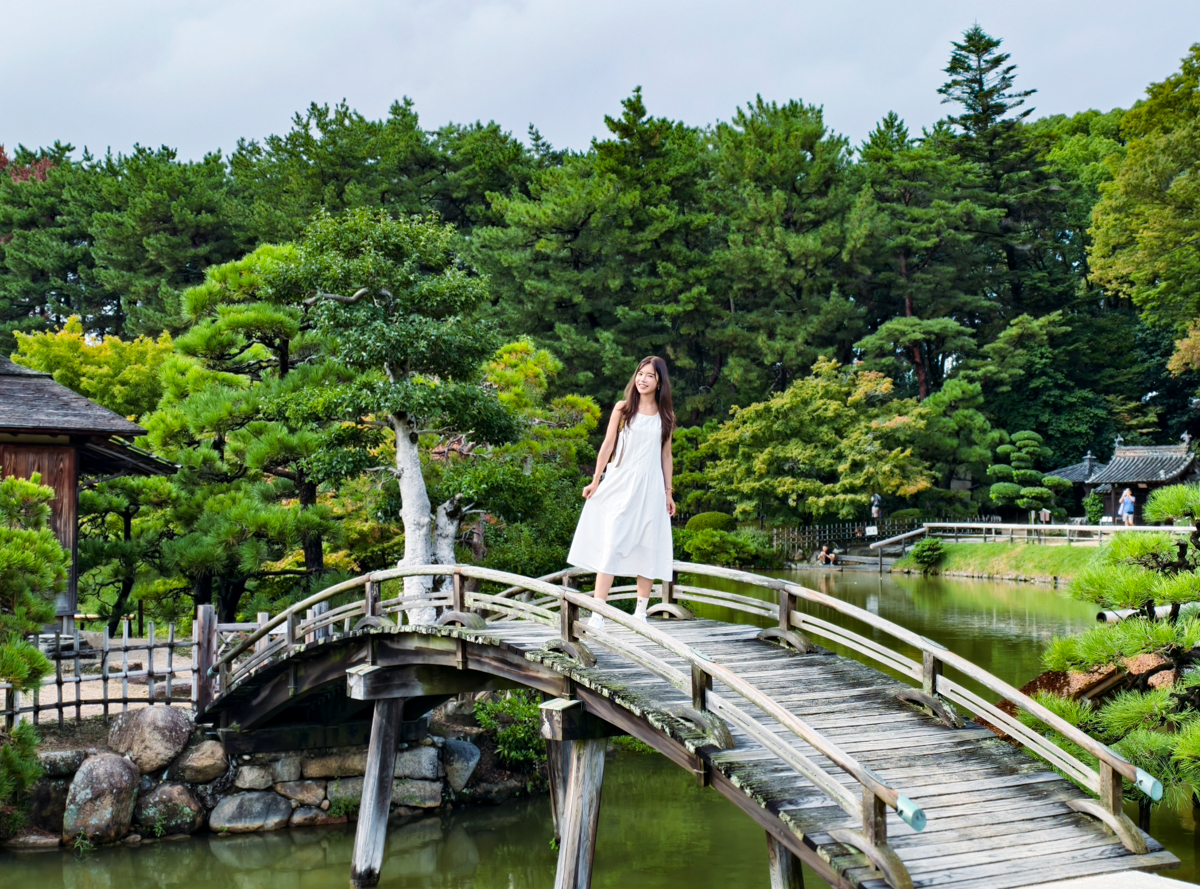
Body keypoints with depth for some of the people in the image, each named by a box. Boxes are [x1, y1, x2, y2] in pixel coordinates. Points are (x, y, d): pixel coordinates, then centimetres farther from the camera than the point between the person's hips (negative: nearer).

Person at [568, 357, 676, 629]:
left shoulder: (665, 415, 8)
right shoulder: (623, 408, 3)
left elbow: (666, 456, 12)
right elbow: (607, 446, 4)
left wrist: (668, 493, 11)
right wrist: (595, 481, 1)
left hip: (649, 489, 2)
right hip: (620, 484, -2)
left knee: (648, 549, 3)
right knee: (610, 545, -8)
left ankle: (641, 612, 12)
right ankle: (597, 613, -11)